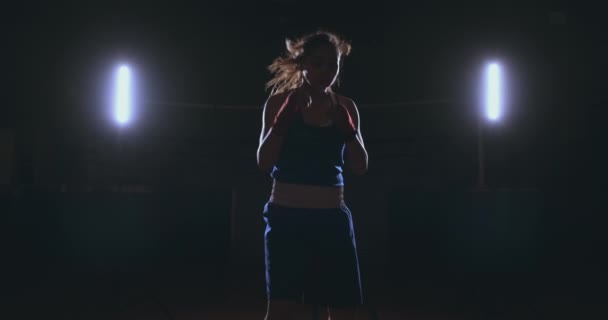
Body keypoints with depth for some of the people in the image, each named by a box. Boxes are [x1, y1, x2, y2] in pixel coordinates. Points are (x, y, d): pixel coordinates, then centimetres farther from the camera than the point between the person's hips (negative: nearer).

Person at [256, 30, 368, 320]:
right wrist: (284, 117, -16)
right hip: (287, 218, -3)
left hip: (333, 219, 4)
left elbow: (360, 167, 5)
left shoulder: (345, 107, 7)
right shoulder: (280, 102, -1)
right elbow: (264, 163, -6)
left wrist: (347, 127, -9)